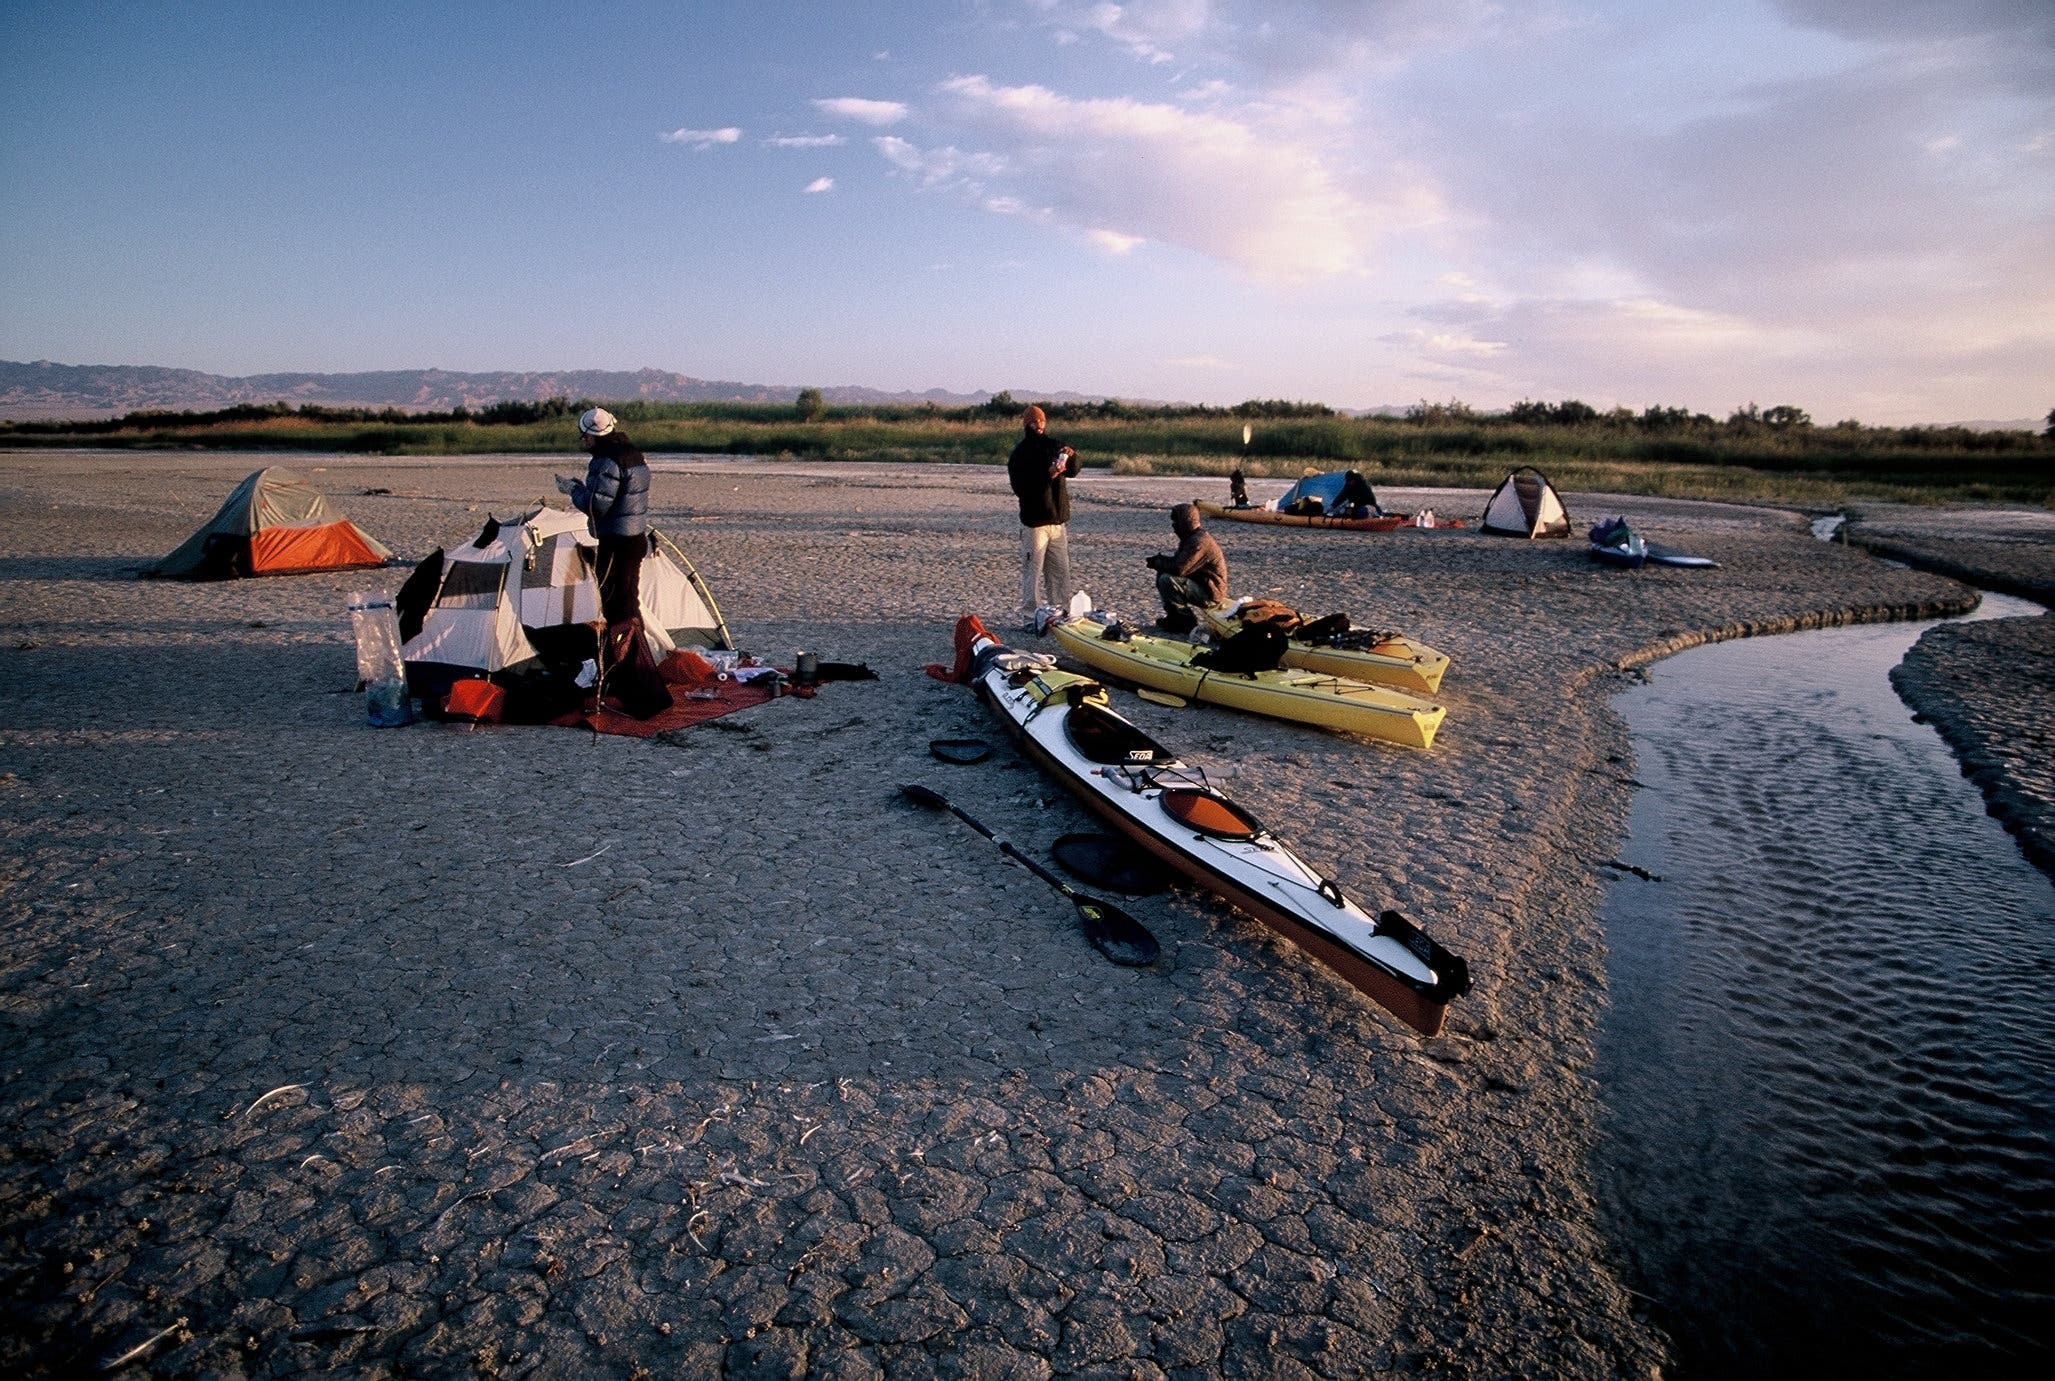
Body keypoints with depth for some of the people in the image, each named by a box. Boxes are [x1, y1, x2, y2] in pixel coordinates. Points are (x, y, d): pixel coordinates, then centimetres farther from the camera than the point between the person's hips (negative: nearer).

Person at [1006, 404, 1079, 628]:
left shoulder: (1053, 446, 12)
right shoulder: (1020, 454, -4)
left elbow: (1074, 471, 18)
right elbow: (1020, 488, -14)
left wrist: (1071, 457, -4)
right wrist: (1047, 475, -23)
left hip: (1058, 519, 6)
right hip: (1034, 522, -6)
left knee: (1061, 571, 10)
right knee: (1033, 572, -5)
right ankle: (1030, 618, 0)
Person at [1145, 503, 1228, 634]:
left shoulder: (1199, 542, -25)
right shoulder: (1191, 537, 8)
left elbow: (1179, 569, -31)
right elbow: (1179, 560, 16)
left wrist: (1157, 563, -13)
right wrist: (1160, 559, -4)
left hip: (1210, 594, -10)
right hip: (1200, 583, 10)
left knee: (1167, 580, -25)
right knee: (1161, 574, 9)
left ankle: (1186, 621, -11)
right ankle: (1174, 617, 12)